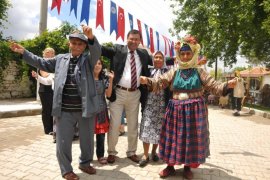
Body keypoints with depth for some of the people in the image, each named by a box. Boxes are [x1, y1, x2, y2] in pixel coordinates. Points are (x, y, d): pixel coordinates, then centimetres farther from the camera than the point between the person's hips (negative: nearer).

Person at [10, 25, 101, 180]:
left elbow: (97, 51, -18)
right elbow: (42, 63, 24)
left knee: (87, 140, 14)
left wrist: (91, 37, -38)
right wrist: (24, 52, 22)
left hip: (86, 109, -1)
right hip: (64, 110, 2)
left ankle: (85, 163, 39)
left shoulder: (89, 59, 2)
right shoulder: (60, 59, 13)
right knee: (63, 142, 8)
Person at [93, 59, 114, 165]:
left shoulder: (104, 79, 5)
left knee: (101, 134, 7)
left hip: (101, 110, 2)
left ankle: (100, 155, 22)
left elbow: (108, 94, -2)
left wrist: (111, 80, -10)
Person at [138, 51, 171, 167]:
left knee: (159, 129, 9)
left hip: (161, 105, 1)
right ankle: (145, 154, 10)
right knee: (147, 128, -1)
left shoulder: (167, 72, 4)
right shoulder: (149, 71, 6)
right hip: (149, 103, 0)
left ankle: (154, 151, 28)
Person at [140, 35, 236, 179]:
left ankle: (188, 167, 26)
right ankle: (170, 166, 24)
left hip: (194, 110, -1)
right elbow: (159, 82, -3)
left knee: (192, 138, 6)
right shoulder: (174, 72, 5)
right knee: (174, 137, 7)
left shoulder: (199, 71, 3)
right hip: (176, 110, 1)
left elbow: (214, 86, 1)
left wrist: (227, 85, -15)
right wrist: (147, 81, -20)